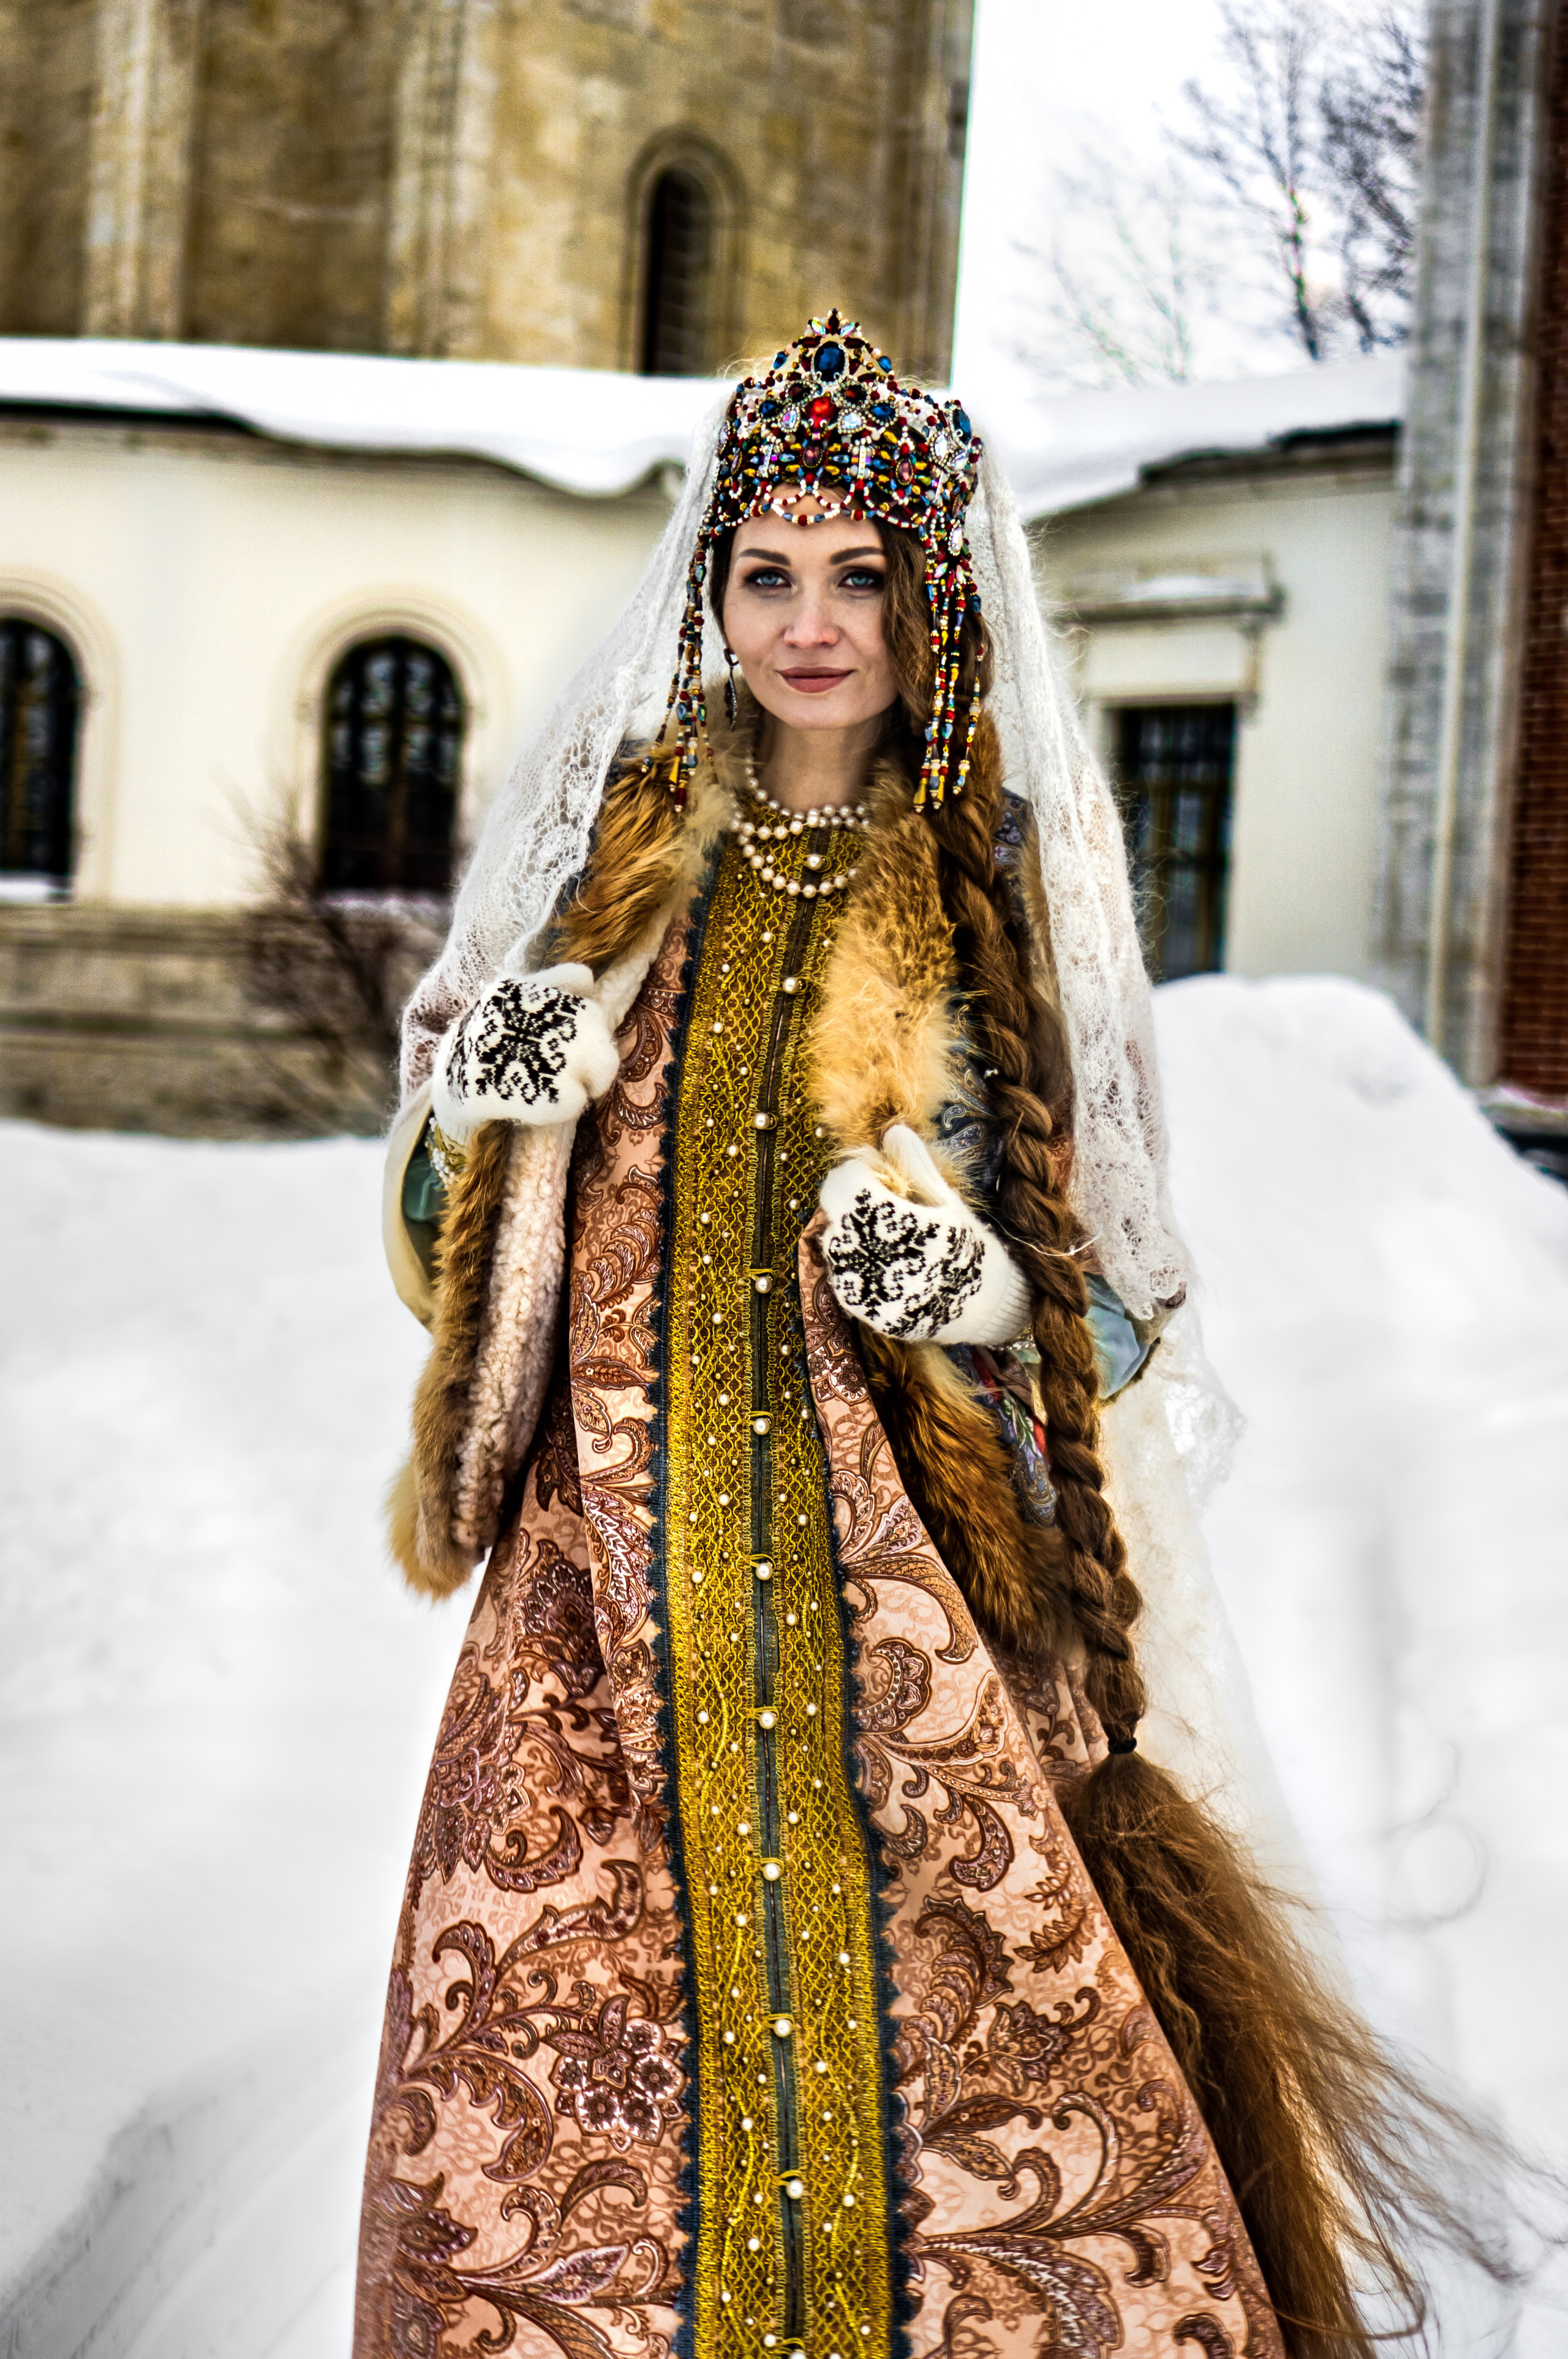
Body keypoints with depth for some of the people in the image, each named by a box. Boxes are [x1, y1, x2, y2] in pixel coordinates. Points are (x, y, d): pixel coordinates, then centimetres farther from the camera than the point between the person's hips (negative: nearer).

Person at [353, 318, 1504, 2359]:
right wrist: (501, 1093, -8)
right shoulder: (618, 832, 8)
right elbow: (465, 1195, 14)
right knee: (562, 2065, 1)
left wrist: (967, 1286, -14)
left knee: (930, 2027, -6)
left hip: (891, 1572, -1)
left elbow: (1099, 1276, 7)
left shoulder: (1002, 878, 4)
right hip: (621, 1535, 2)